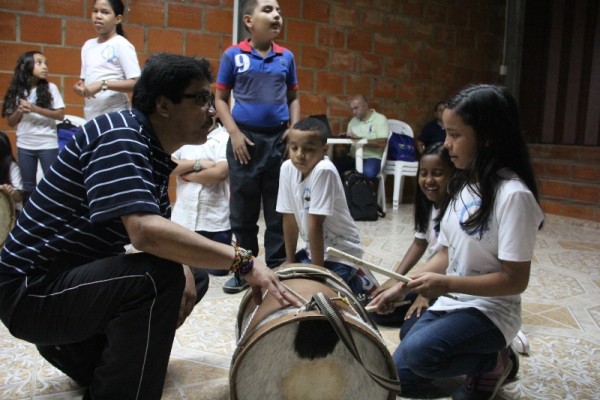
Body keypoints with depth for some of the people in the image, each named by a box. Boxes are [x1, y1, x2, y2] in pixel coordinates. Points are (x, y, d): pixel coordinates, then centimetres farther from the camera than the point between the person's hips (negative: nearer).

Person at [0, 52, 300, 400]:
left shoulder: (154, 150, 7)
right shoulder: (119, 136, -22)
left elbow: (160, 227, 12)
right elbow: (145, 231, -37)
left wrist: (184, 270, -8)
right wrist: (243, 261, -34)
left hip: (72, 275, 10)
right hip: (31, 289, -10)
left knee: (187, 278, 16)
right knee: (159, 277, -30)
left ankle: (78, 351, 24)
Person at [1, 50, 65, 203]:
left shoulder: (50, 88, -2)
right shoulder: (17, 91, 4)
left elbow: (60, 114, -8)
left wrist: (35, 109, -17)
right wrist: (20, 111, -13)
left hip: (47, 145, -2)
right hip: (24, 146, 3)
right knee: (28, 186, 11)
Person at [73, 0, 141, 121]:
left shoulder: (122, 45, -6)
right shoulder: (88, 45, 14)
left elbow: (136, 84, -14)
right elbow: (85, 79, 21)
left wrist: (103, 84, -21)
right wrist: (80, 87, -2)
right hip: (90, 117, 7)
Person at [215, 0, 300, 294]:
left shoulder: (286, 57, 7)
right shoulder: (233, 56, 0)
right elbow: (220, 99, 3)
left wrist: (294, 129, 0)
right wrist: (234, 133, -8)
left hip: (279, 139, 2)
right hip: (245, 138, -1)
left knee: (278, 209, 6)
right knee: (243, 209, 7)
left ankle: (277, 269, 18)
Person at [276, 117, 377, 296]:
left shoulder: (324, 170, -29)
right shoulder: (287, 168, -10)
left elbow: (315, 224, -26)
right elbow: (289, 218, -4)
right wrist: (290, 261, 1)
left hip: (341, 251, -7)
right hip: (314, 247, 7)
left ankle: (361, 283, 11)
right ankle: (351, 276, 22)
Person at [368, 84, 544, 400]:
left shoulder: (513, 194, -21)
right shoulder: (461, 185, 4)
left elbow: (515, 280, -21)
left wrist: (446, 283, -26)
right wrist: (402, 286, 1)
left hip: (490, 311, -7)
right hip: (450, 304, 8)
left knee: (418, 351, -32)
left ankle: (492, 362, -1)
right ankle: (481, 353, 20)